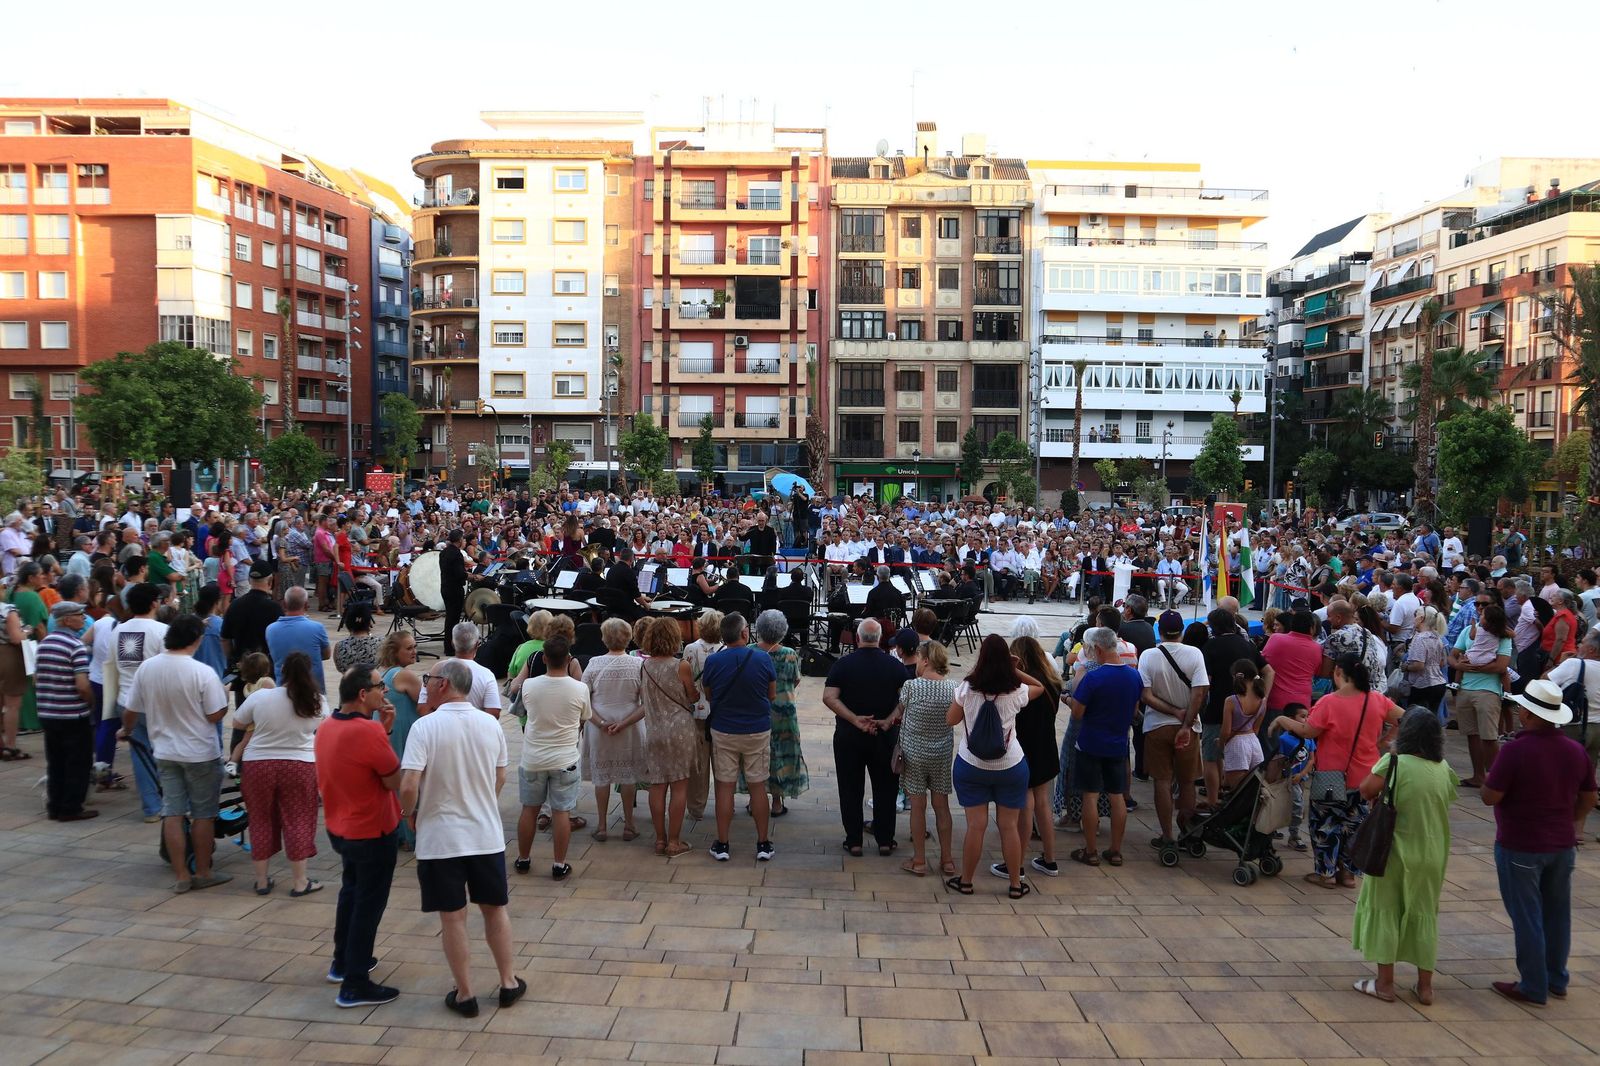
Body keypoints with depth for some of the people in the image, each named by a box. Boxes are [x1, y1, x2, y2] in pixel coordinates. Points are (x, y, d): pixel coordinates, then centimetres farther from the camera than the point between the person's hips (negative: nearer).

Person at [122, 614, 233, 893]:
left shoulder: (146, 668, -4)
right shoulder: (203, 673, -19)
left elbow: (130, 711, 6)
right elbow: (215, 715, -16)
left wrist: (126, 731, 26)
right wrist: (226, 699, 4)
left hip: (165, 752, 4)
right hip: (200, 754, -4)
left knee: (172, 813, 9)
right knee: (203, 814, 8)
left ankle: (181, 876, 13)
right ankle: (203, 873, 18)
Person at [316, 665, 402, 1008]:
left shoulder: (326, 727, 1)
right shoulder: (368, 732, -28)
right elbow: (395, 781, -19)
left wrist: (383, 729, -3)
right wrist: (385, 730, -8)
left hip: (340, 828, 9)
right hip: (373, 832, -9)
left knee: (351, 893, 26)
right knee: (369, 905, 2)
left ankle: (342, 962, 39)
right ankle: (355, 985, 8)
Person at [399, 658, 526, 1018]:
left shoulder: (425, 727, -16)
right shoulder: (491, 725, -2)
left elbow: (408, 788, -22)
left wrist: (411, 814, -2)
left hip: (440, 839, -3)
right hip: (487, 835, 4)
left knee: (453, 917, 9)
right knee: (495, 908, 17)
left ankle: (465, 994, 18)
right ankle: (509, 982, 27)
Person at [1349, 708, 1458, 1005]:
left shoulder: (1394, 762, -17)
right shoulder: (1444, 769, -2)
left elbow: (1365, 791, -13)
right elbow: (1444, 804, 9)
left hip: (1394, 852, -4)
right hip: (1432, 855, 4)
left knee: (1385, 912, 8)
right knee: (1424, 915, 15)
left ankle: (1385, 983, 13)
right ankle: (1425, 986, 22)